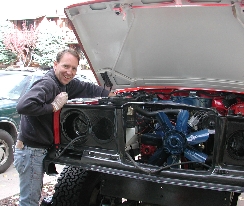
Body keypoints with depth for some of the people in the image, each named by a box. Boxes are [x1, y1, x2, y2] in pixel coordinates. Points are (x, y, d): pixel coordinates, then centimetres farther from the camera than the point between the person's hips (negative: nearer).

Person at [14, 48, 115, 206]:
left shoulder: (66, 83, 6)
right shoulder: (47, 84, -22)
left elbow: (87, 88, 22)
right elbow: (23, 106, -37)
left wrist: (110, 94, 19)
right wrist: (54, 106, -26)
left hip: (41, 150, 9)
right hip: (30, 151, -9)